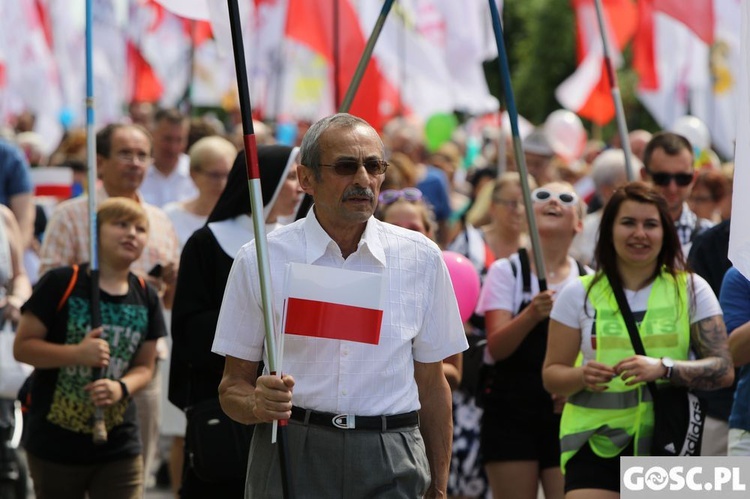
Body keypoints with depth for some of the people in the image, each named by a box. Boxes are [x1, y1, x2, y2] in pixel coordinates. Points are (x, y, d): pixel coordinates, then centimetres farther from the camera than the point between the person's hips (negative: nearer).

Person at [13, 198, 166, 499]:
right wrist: (77, 354, -24)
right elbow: (22, 346, -10)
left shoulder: (146, 299, 4)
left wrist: (121, 387, -14)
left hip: (119, 445, 3)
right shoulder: (61, 284, -9)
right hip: (55, 442, -3)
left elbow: (145, 367, 8)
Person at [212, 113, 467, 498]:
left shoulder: (421, 258, 7)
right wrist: (258, 404, -18)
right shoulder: (260, 260, 1)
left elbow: (431, 386, 11)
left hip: (392, 466, 2)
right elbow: (233, 386, 5)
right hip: (291, 456, -1)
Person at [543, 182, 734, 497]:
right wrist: (582, 376, -16)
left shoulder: (691, 289, 3)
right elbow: (552, 374, 7)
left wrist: (663, 368, -22)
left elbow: (723, 370, -5)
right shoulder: (580, 294, 5)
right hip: (596, 444, 0)